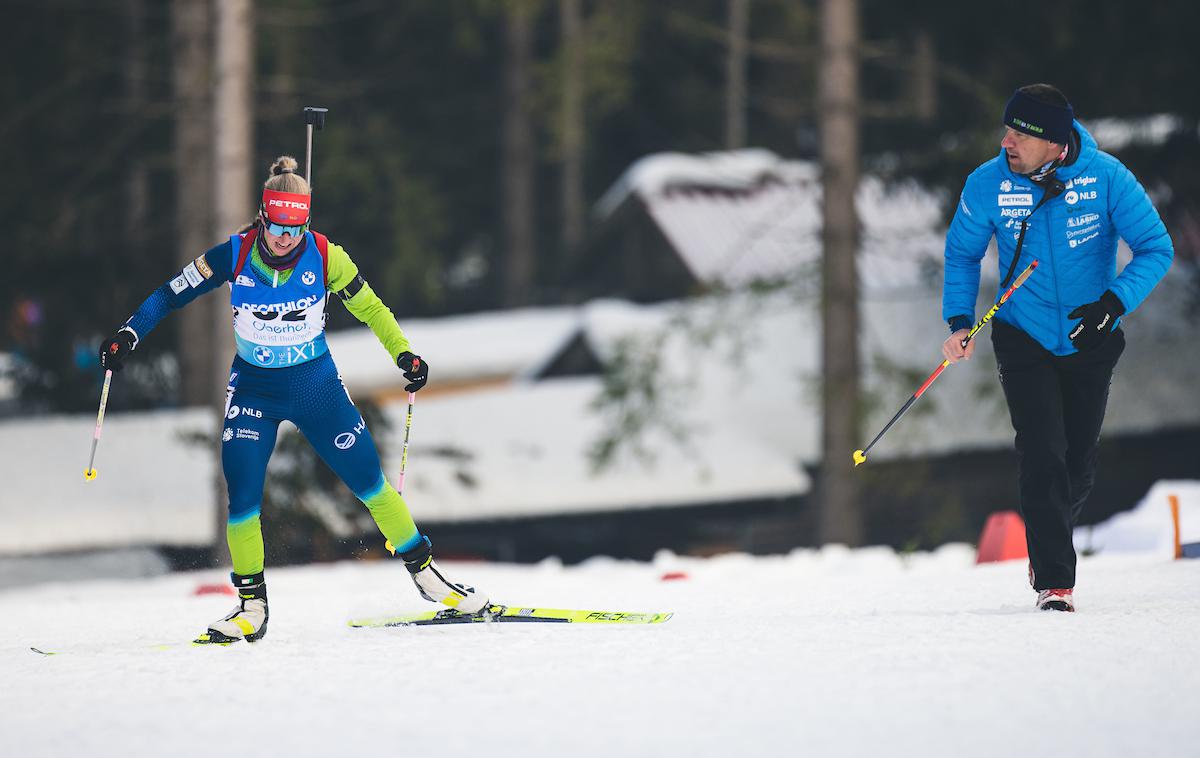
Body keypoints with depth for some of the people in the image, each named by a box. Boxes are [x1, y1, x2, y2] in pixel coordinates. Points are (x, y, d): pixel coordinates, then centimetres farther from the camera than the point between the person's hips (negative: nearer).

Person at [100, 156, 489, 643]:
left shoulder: (323, 256, -16)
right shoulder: (234, 256, -16)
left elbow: (367, 305, -2)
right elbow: (172, 294, -7)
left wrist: (403, 352, -9)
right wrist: (129, 336, -16)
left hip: (315, 384, 0)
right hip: (253, 388, 0)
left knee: (368, 480, -1)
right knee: (242, 496, -10)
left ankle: (424, 572, 15)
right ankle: (252, 607, 4)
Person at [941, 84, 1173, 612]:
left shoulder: (1105, 178, -17)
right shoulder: (988, 185, -13)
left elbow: (1155, 248, -13)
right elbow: (962, 252, 4)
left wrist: (1114, 302, -28)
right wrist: (959, 320, -8)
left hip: (1089, 344, 1)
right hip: (1024, 341, -1)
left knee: (1079, 465, 11)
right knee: (1043, 458, -14)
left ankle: (1049, 538, 41)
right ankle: (1054, 582, -10)